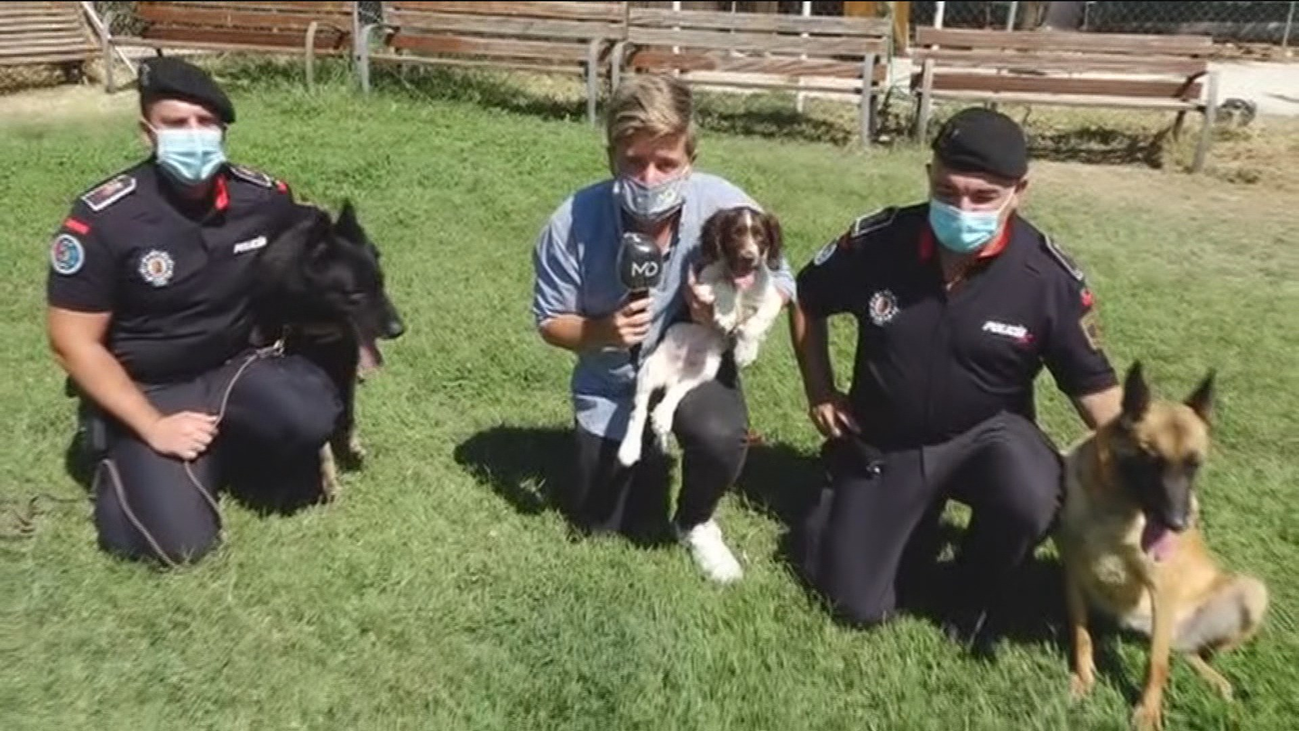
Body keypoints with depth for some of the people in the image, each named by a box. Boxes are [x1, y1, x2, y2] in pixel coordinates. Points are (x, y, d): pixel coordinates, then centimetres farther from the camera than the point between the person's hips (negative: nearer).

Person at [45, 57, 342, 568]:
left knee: (312, 415, -29)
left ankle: (231, 446, 5)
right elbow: (73, 342, -14)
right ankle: (124, 467, 15)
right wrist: (153, 427, -19)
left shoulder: (264, 198, -10)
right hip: (142, 391, -3)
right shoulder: (102, 220, -20)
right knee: (180, 541, -19)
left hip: (234, 368, 3)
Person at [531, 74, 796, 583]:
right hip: (612, 382, 1)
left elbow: (780, 285, -11)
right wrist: (603, 332, -33)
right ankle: (649, 453, 45)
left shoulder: (724, 206, -26)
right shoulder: (573, 223, -26)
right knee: (605, 526, 10)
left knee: (721, 437, -35)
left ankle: (695, 523, 2)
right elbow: (550, 322, -12)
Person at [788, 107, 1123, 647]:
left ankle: (970, 604, -3)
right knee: (858, 606, -1)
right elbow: (807, 299, 3)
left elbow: (1092, 383, -7)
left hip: (987, 433, 0)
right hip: (882, 442, 1)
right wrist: (820, 393, 2)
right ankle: (880, 510, 30)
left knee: (1030, 502, -36)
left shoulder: (1050, 277, -18)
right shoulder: (877, 241, -17)